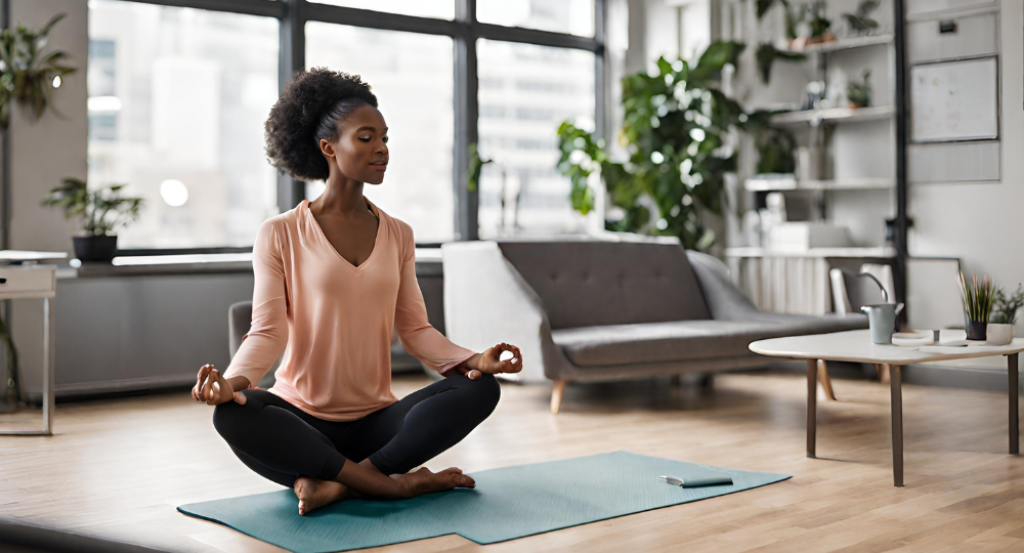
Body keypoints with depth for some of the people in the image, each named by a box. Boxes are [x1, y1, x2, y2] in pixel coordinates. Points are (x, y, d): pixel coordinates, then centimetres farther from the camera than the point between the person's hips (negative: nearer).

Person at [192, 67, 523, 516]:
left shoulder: (397, 235, 10)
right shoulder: (280, 235, -1)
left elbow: (415, 329, 5)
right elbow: (268, 331, -8)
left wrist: (474, 359, -14)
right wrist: (233, 380, -30)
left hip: (375, 420, 3)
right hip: (302, 416, -3)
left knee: (481, 389, -21)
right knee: (232, 416, -35)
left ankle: (336, 483, -23)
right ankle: (392, 484, -24)